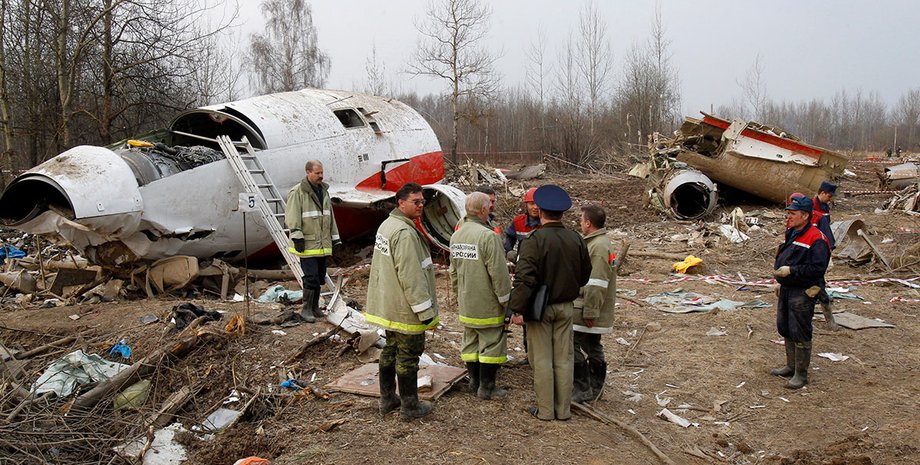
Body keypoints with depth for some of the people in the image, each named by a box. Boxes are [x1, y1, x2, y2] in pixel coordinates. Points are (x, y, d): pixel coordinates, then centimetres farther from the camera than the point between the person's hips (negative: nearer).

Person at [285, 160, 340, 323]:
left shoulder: (324, 191, 14)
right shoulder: (297, 192, -9)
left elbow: (330, 216, 21)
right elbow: (292, 217, -14)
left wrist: (335, 238, 19)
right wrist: (297, 237, -21)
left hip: (322, 244, 8)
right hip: (307, 244, -7)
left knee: (320, 277, 13)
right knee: (311, 277, -10)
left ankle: (315, 306, 25)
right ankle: (306, 309, 2)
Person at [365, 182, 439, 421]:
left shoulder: (387, 225, 11)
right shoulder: (405, 233, -23)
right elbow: (411, 276, -26)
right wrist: (425, 310, -20)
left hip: (388, 305, 10)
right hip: (405, 308, -10)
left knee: (390, 351, 19)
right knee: (408, 356, 2)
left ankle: (387, 399, 31)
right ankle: (410, 406, 13)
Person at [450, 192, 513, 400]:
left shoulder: (456, 236, 6)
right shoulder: (488, 236, -21)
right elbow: (498, 273, -20)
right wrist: (506, 301, -10)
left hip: (466, 305, 8)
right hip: (488, 305, -8)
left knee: (471, 343, 16)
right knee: (491, 344, 4)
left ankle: (474, 382, 26)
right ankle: (486, 387, 10)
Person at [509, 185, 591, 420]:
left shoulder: (534, 240, -17)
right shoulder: (576, 239, 0)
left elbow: (524, 279, -21)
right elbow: (585, 275, 9)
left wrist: (517, 309, -16)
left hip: (540, 308, -4)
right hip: (565, 306, 5)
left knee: (542, 359, 6)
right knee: (564, 359, 12)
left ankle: (545, 410, 14)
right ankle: (563, 409, 20)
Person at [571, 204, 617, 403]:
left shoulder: (599, 246, -20)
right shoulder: (599, 242, 14)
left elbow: (596, 284, -24)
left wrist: (590, 312, -22)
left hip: (586, 311, -10)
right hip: (593, 311, 10)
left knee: (574, 346, -6)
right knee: (592, 347, 17)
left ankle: (582, 390, 0)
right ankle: (595, 387, 27)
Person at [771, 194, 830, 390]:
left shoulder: (816, 239, -17)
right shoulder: (791, 234, 12)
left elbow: (818, 268, -23)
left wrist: (791, 270, -25)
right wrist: (778, 267, 8)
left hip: (802, 293, -9)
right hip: (786, 289, 9)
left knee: (800, 333, -3)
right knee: (785, 329, 17)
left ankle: (801, 374, 8)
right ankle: (791, 366, 32)